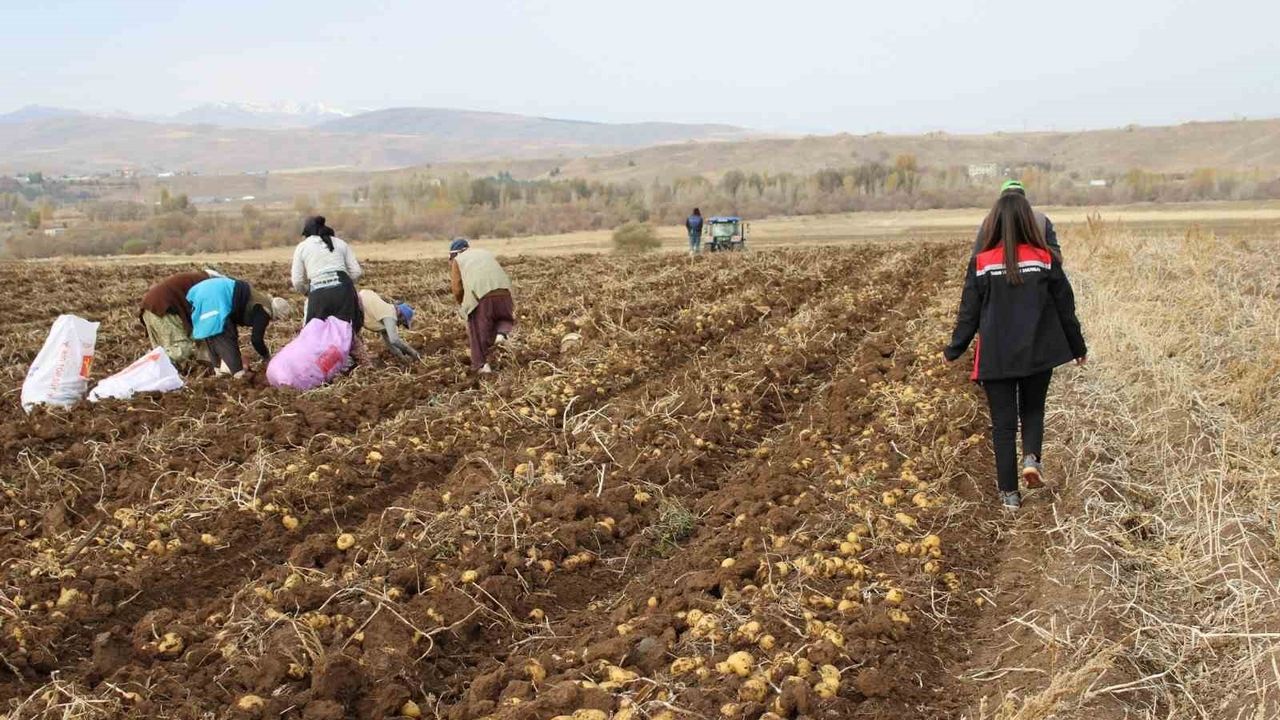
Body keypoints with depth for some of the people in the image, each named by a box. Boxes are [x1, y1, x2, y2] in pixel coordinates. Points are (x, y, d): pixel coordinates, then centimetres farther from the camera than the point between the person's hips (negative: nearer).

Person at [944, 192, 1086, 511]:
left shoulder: (982, 263, -8)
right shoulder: (1045, 260, -5)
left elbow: (969, 313, -3)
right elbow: (1065, 307, 3)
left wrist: (953, 351, 11)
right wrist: (1078, 347, 17)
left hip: (996, 358, -1)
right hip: (1038, 354, 1)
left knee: (1003, 423, 8)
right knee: (1033, 411, 22)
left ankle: (1009, 493, 9)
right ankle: (1031, 457, -4)